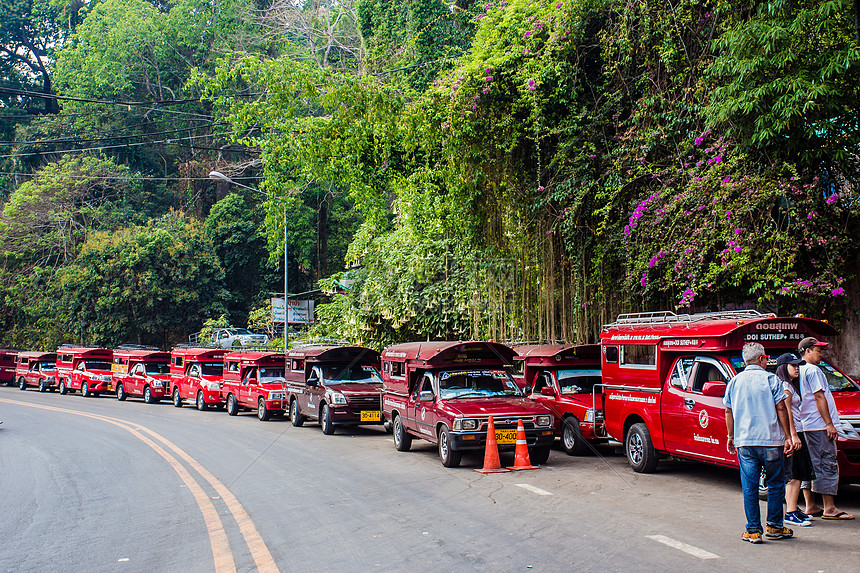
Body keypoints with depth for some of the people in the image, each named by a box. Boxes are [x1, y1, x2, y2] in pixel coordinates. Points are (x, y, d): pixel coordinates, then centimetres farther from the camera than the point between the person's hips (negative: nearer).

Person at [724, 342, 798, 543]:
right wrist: (788, 436, -1)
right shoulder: (771, 379, -3)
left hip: (744, 442, 3)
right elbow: (781, 409, -6)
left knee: (749, 487, 4)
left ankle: (753, 530, 4)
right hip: (771, 440, -3)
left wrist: (730, 436, 19)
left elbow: (729, 411, 10)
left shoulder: (734, 382, 7)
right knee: (776, 483, 12)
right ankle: (774, 526, 17)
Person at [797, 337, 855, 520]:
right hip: (819, 425, -10)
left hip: (807, 426, 10)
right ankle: (829, 509, -6)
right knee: (828, 465, -7)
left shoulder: (799, 371, 17)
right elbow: (819, 397, -17)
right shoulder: (813, 370, -11)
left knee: (813, 466, 12)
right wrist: (829, 424, -17)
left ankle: (810, 507, 14)